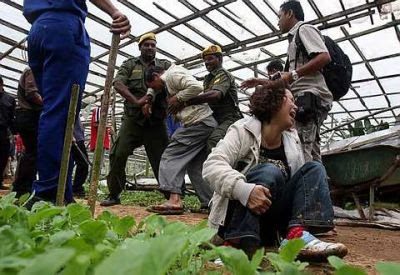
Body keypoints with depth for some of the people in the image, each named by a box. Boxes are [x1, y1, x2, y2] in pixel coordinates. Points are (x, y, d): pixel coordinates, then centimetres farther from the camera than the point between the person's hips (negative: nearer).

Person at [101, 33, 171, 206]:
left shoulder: (165, 65, 14)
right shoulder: (130, 64, 12)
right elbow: (118, 84, -3)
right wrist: (137, 102, -19)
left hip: (156, 121, 0)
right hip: (132, 119, 0)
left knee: (161, 159, 2)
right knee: (118, 155, -5)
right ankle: (114, 195, 11)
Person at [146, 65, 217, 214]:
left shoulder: (172, 74, -3)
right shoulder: (170, 80, 27)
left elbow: (196, 86, -18)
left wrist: (177, 98, -9)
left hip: (198, 122, -10)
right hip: (208, 123, 10)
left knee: (171, 156, -8)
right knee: (196, 166, 11)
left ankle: (175, 200, -15)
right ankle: (211, 203, 12)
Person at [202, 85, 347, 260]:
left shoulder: (292, 140, 9)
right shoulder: (243, 130, -10)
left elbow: (301, 179, 6)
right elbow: (212, 165, -23)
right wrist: (244, 190, -40)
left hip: (274, 218, 6)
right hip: (239, 215, -6)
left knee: (314, 169, -9)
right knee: (269, 172, -30)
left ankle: (297, 234, -28)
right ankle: (240, 242, -35)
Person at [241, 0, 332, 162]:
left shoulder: (304, 28, 5)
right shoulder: (295, 37, 32)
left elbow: (325, 57, -13)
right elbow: (291, 81, 32)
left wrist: (293, 74, -16)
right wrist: (263, 82, 28)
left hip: (309, 96, -10)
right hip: (306, 98, 10)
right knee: (312, 157, 6)